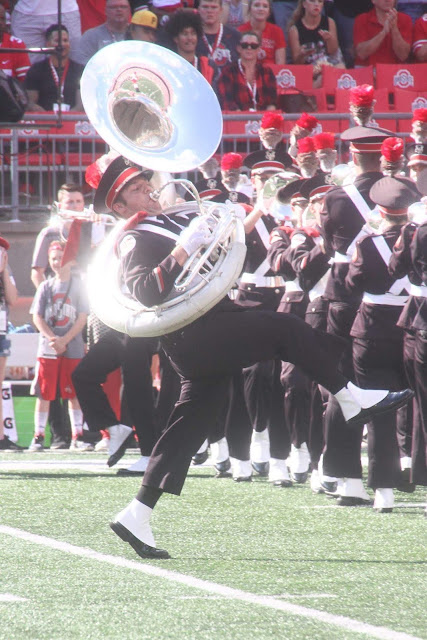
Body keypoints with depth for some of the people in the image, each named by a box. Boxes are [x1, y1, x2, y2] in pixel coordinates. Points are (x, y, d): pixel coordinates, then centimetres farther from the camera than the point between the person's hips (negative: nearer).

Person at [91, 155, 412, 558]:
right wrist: (182, 250, -29)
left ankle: (136, 518, 6)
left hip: (205, 346, 9)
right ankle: (351, 399, -7)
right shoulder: (134, 242, -6)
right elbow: (145, 291, -24)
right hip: (195, 335, -9)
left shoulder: (172, 222, 22)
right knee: (285, 329, -15)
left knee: (187, 429, 7)